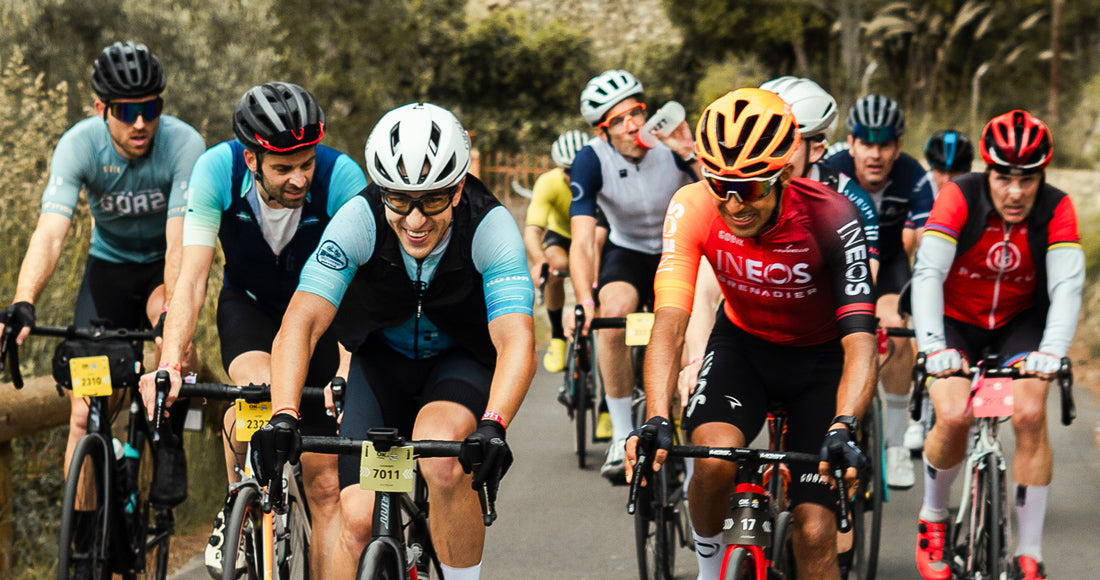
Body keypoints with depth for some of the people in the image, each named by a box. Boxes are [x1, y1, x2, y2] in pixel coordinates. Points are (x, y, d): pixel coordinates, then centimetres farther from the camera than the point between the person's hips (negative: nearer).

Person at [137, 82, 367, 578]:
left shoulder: (341, 178, -31)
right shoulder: (218, 170, -28)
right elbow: (191, 279, -27)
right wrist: (169, 365, -41)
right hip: (249, 304, 0)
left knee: (324, 483, -6)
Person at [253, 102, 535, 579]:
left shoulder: (490, 226, -29)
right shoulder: (359, 220, -27)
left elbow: (517, 341, -39)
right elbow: (301, 322, -33)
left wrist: (493, 427, -56)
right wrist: (284, 417, -49)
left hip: (463, 361, -2)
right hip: (382, 360, 2)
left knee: (441, 459, -33)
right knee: (359, 519, -12)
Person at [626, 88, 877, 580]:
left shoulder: (830, 217, -31)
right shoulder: (693, 209, -25)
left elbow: (859, 341, -35)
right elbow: (670, 323, -31)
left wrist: (843, 430, -51)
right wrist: (656, 421, -46)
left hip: (819, 355, -1)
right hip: (743, 343, 1)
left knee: (814, 534, -11)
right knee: (714, 458, -29)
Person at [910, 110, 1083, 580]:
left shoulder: (1056, 209, -18)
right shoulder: (959, 197, -23)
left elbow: (1068, 286, -27)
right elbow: (928, 272, -31)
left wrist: (1051, 350, -44)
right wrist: (934, 347, -45)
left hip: (1019, 321, 1)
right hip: (955, 321, -1)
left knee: (1030, 414, -23)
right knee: (954, 416, -25)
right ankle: (932, 518, 5)